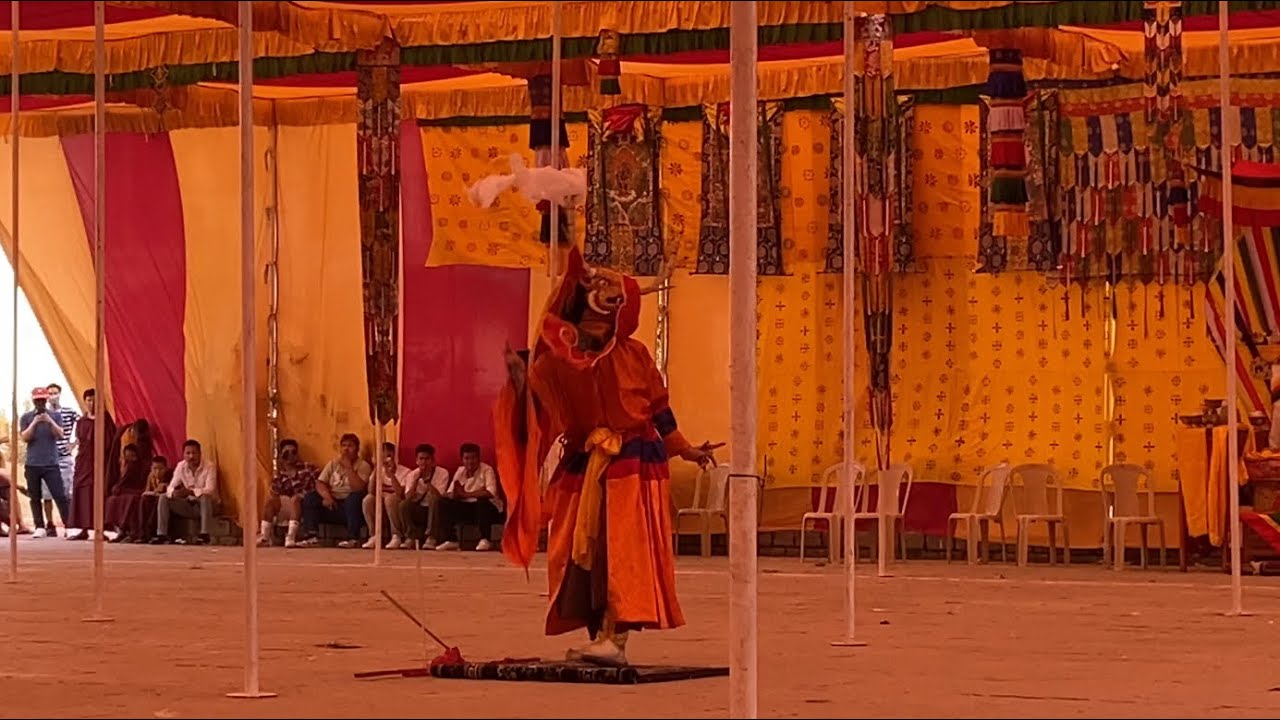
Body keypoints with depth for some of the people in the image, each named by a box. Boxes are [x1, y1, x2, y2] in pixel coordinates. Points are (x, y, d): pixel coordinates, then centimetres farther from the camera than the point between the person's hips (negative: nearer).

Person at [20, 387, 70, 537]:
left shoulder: (55, 416, 5)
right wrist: (34, 423, -17)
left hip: (51, 463, -1)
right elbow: (25, 438, -4)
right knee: (35, 498, 2)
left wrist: (50, 422, -22)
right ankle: (40, 528, 5)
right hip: (32, 464, 1)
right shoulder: (26, 417, 5)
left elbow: (60, 434, -6)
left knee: (60, 496, -7)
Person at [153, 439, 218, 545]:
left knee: (205, 497, -39)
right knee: (163, 497, -13)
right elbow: (170, 487, -7)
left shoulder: (209, 466, -18)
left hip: (206, 505, -5)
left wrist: (191, 492, -45)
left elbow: (210, 490, -29)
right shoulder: (181, 466, -4)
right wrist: (174, 493, -33)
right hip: (189, 504, 5)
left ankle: (204, 534, -34)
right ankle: (162, 534, -16)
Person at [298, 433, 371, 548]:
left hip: (351, 507, -4)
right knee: (310, 497, -16)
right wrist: (326, 496, -19)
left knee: (355, 496, -36)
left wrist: (348, 467, -20)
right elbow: (320, 483, 1)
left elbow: (358, 488, -18)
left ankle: (353, 538, -35)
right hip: (333, 505, 4)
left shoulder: (363, 466, -1)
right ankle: (312, 536, -26)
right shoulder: (333, 463, 14)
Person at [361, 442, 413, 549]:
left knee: (390, 498, -34)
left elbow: (400, 494, -22)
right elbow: (371, 491, -9)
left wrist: (391, 475, -31)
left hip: (399, 510, -4)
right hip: (382, 510, 4)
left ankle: (397, 537, -28)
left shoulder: (405, 472, -6)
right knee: (368, 499, -23)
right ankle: (374, 536, -19)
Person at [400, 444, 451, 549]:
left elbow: (438, 496, -22)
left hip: (434, 511, -2)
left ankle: (431, 539, -30)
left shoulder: (442, 473, -9)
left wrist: (426, 479, -29)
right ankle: (411, 537, -12)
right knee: (403, 504, -28)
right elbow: (408, 498, -17)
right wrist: (417, 479, -26)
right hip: (418, 511, 2)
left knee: (434, 499, -35)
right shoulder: (412, 475, -2)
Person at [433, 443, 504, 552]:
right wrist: (455, 494, -28)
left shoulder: (487, 470, -12)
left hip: (488, 508, -5)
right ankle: (451, 540, -13)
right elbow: (448, 494, -2)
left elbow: (491, 492, -28)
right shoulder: (460, 471, 4)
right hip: (467, 508, 5)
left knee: (482, 500, -37)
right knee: (444, 503, -13)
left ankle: (485, 540, -27)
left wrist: (465, 494, -30)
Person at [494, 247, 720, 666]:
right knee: (581, 552, 3)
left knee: (623, 550, -15)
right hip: (582, 467, 4)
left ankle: (616, 639, -22)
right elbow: (532, 410, 4)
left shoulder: (633, 354, -3)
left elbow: (659, 408, 6)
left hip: (634, 463, -4)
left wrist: (684, 450, 9)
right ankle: (597, 637, 13)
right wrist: (518, 375, -12)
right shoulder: (557, 363, 1)